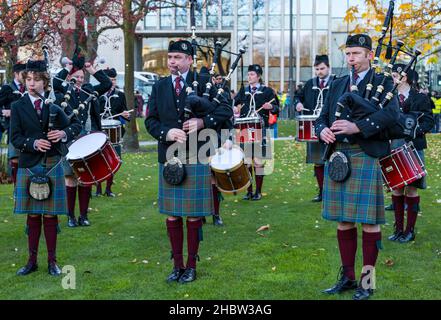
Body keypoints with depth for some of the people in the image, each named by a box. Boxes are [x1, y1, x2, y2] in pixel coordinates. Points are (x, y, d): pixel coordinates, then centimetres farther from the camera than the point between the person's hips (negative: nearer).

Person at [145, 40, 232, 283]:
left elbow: (226, 110, -2)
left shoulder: (203, 82, 2)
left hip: (196, 158, -2)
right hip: (169, 158, 3)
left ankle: (191, 265, 17)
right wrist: (166, 133, -12)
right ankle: (177, 265, 20)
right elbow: (150, 120, 7)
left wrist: (202, 121, -17)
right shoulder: (159, 87, 10)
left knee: (194, 215, 4)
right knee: (172, 216, 7)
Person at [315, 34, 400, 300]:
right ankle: (347, 277, 22)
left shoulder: (383, 83, 0)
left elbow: (392, 113, -16)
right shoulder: (338, 85, 17)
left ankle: (368, 280, 10)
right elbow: (323, 116, 16)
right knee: (344, 220, 11)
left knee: (369, 221, 0)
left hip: (367, 156, -5)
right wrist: (323, 130, -7)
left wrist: (357, 127, -26)